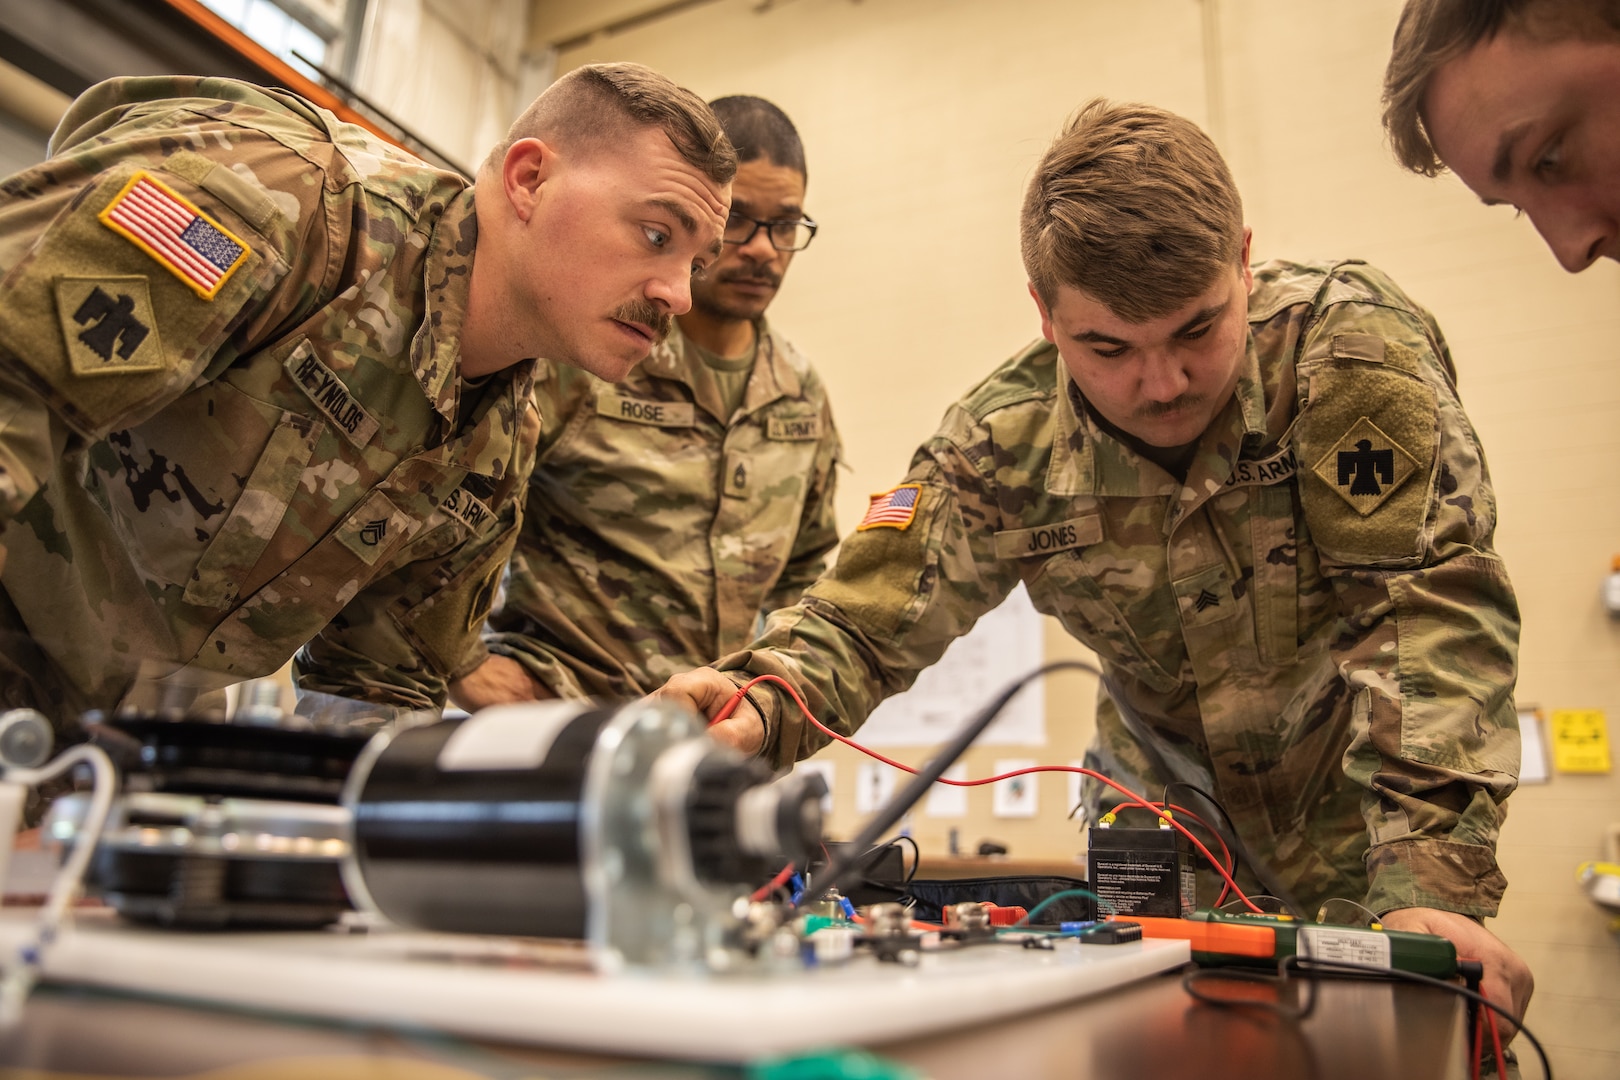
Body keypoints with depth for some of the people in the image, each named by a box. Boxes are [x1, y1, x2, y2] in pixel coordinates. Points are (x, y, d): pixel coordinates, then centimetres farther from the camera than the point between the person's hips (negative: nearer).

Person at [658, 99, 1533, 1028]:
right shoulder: (1005, 445, -18)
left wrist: (1432, 884, -36)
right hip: (1168, 827, 1)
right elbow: (864, 619, -15)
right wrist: (762, 700, -37)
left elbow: (1431, 604, -27)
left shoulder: (1355, 343, -23)